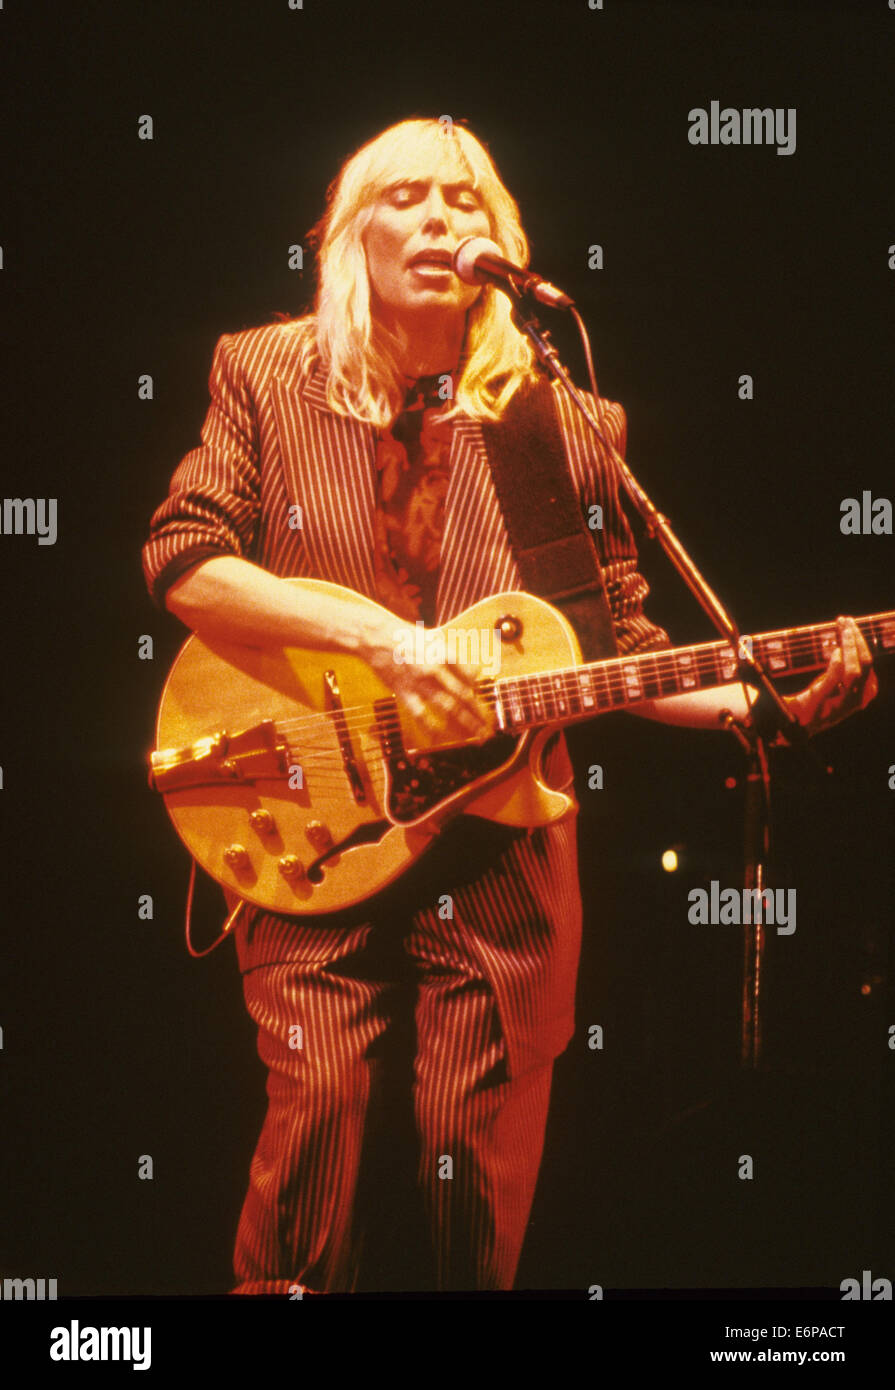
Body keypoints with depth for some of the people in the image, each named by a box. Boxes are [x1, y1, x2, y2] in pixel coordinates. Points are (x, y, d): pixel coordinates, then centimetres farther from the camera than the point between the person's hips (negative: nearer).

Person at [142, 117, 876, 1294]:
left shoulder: (570, 425, 10)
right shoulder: (266, 380, 8)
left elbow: (623, 643, 11)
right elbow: (181, 563, -3)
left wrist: (762, 699, -6)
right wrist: (375, 633, -14)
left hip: (503, 846, 1)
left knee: (483, 1146, 1)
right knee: (317, 1111, -10)